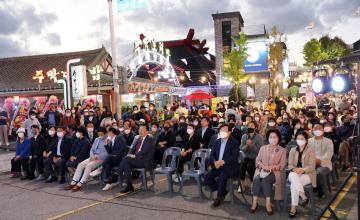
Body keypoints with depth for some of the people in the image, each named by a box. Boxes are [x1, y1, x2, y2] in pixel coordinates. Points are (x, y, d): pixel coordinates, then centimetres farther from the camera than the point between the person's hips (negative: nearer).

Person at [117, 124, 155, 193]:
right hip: (136, 159, 7)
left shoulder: (150, 139, -4)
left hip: (145, 161, -6)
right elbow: (133, 148, 17)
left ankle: (118, 176, -11)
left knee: (126, 159, -25)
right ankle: (129, 186, -20)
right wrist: (130, 154, -4)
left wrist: (135, 156, -21)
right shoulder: (138, 139, 19)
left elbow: (144, 150, -16)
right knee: (127, 165, -25)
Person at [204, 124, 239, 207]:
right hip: (218, 167, 6)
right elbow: (212, 154, 10)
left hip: (230, 167, -6)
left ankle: (219, 197, -10)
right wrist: (215, 162, -12)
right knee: (207, 176, -14)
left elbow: (235, 157, -16)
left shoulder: (234, 142, -6)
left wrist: (223, 162, -27)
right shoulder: (217, 141, 12)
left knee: (222, 176, -33)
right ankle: (222, 192, 4)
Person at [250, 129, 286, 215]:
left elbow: (282, 166, 0)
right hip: (262, 170, 2)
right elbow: (257, 160, 9)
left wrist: (271, 167, -17)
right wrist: (263, 166, -13)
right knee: (257, 178, -32)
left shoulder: (282, 150, 9)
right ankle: (254, 202, -29)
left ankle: (268, 203, -29)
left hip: (274, 172, -2)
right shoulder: (263, 148, 17)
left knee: (265, 179, -34)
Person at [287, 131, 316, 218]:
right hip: (295, 174, 3)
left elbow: (312, 166, -8)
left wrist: (302, 170, -27)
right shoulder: (292, 150, 12)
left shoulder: (311, 150, 0)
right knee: (292, 175, -36)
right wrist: (295, 169, -18)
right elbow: (290, 165, 6)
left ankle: (293, 208, -25)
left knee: (293, 185, -33)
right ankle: (303, 196, -36)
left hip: (307, 174, -3)